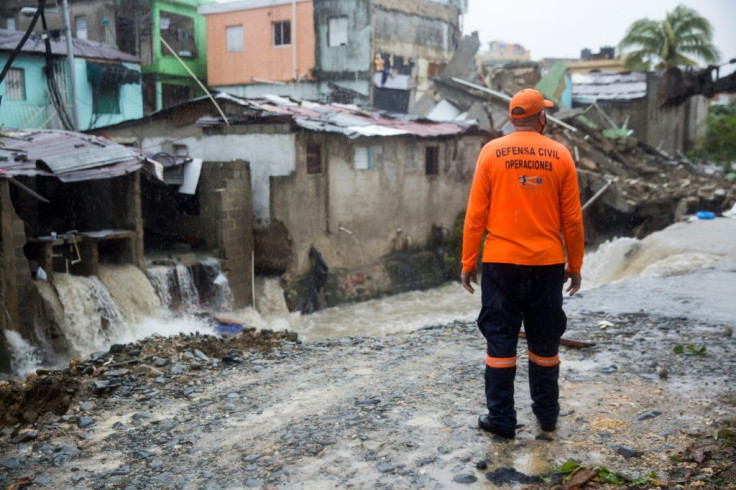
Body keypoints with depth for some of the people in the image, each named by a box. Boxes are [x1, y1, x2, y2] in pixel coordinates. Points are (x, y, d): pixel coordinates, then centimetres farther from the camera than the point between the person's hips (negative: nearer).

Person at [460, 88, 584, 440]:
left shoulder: (492, 152, -2)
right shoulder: (560, 155, 0)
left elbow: (476, 214, -4)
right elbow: (572, 219, 2)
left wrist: (468, 262, 3)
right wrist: (575, 265, 12)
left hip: (501, 262, -1)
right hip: (548, 264, 2)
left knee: (501, 340, 7)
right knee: (545, 340, 14)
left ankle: (502, 419, 13)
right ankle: (547, 413, 27)